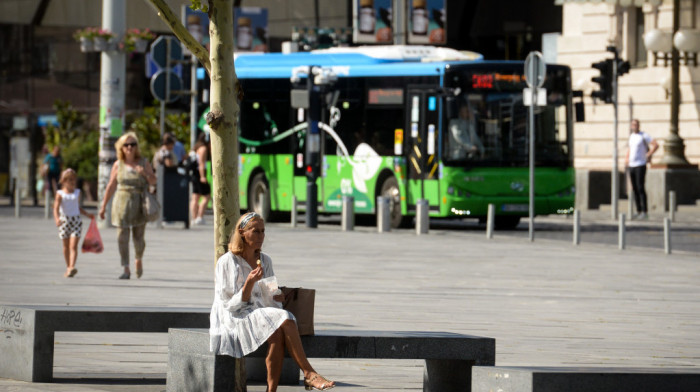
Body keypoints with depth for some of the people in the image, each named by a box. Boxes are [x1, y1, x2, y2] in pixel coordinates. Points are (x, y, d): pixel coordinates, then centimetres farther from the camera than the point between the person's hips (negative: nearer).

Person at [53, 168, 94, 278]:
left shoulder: (77, 193, 9)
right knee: (66, 246, 11)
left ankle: (72, 267, -25)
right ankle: (68, 267, 24)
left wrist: (87, 214, 19)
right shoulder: (60, 194, -3)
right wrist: (57, 219, -31)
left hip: (76, 220, 1)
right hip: (64, 221, -1)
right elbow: (56, 208, -14)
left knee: (73, 246, -12)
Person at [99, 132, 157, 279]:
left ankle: (139, 260, 33)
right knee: (122, 237, -8)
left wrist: (146, 174, -14)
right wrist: (104, 205, 10)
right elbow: (111, 186, 9)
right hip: (122, 202, 0)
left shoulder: (143, 163, 4)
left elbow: (153, 181, 7)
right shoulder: (118, 165, 4)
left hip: (139, 204, 0)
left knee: (138, 236, 2)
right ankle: (126, 269, -4)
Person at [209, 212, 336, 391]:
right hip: (235, 320, -5)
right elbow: (231, 305, -9)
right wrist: (249, 283, -23)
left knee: (277, 335, -33)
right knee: (285, 320, -30)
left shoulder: (265, 261, 13)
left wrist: (276, 297, -6)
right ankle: (309, 374, -29)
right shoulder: (227, 262, -5)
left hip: (262, 313, 5)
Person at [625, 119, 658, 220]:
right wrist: (627, 159, 18)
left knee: (640, 188, -12)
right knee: (635, 189, 6)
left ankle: (644, 212, -12)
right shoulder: (631, 136, 16)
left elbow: (656, 145, -12)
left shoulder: (644, 136, -6)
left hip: (640, 165, -7)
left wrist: (648, 156, -11)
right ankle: (639, 212, 10)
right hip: (631, 165, 7)